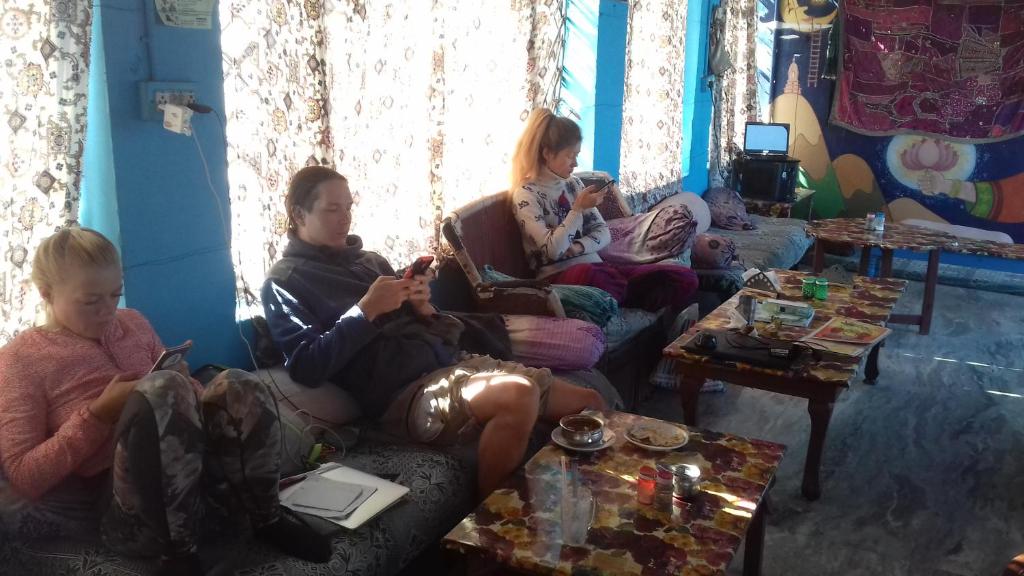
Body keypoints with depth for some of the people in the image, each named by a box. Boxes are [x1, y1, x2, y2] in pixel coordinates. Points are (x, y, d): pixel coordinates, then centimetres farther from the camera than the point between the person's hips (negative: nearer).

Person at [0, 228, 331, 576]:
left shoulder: (132, 323, 17)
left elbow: (184, 394, 24)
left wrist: (194, 391, -1)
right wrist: (99, 413, -14)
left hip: (198, 471, 5)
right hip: (127, 511, -5)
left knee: (238, 385, -23)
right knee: (163, 389, -33)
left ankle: (267, 517, -8)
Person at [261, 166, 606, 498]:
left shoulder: (369, 260, 22)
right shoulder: (286, 282, 3)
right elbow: (306, 368, -11)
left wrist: (423, 308, 1)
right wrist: (365, 310, -14)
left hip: (454, 359, 8)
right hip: (403, 392, -7)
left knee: (588, 404, -3)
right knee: (518, 395, -35)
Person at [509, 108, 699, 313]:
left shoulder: (573, 183, 14)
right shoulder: (526, 194, -6)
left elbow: (603, 233, 10)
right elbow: (552, 250, -16)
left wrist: (573, 248, -9)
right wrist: (578, 208, -18)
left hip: (595, 266, 6)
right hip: (559, 275, -5)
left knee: (685, 279, -11)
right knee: (586, 275, -45)